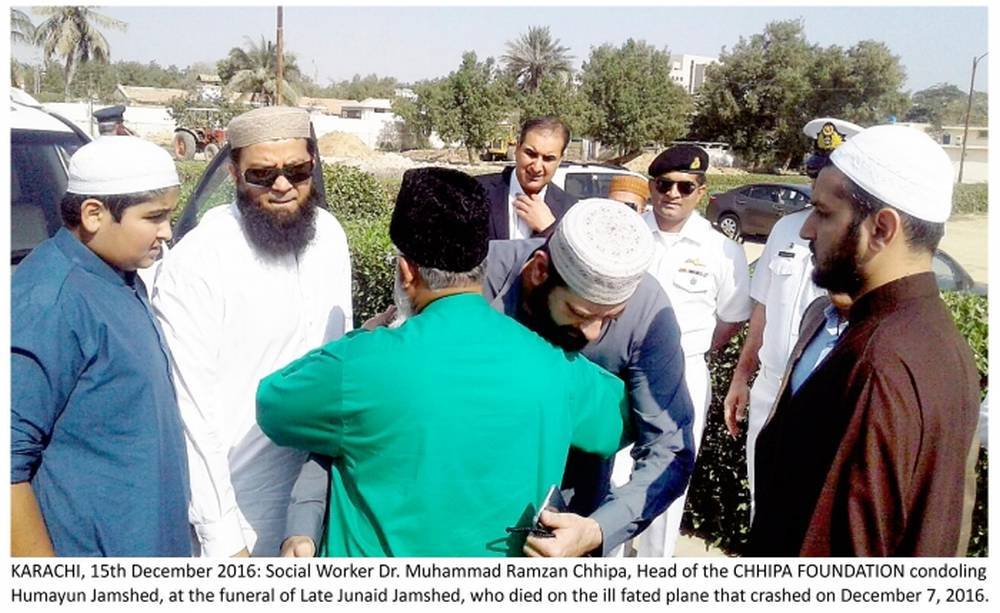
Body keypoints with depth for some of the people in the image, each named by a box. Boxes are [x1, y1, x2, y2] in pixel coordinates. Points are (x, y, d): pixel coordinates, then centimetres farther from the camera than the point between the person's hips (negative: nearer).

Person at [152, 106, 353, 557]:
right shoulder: (195, 264, -19)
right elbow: (191, 410, -17)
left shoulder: (330, 236, -2)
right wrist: (221, 535, -16)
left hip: (315, 479, 6)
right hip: (233, 496, -5)